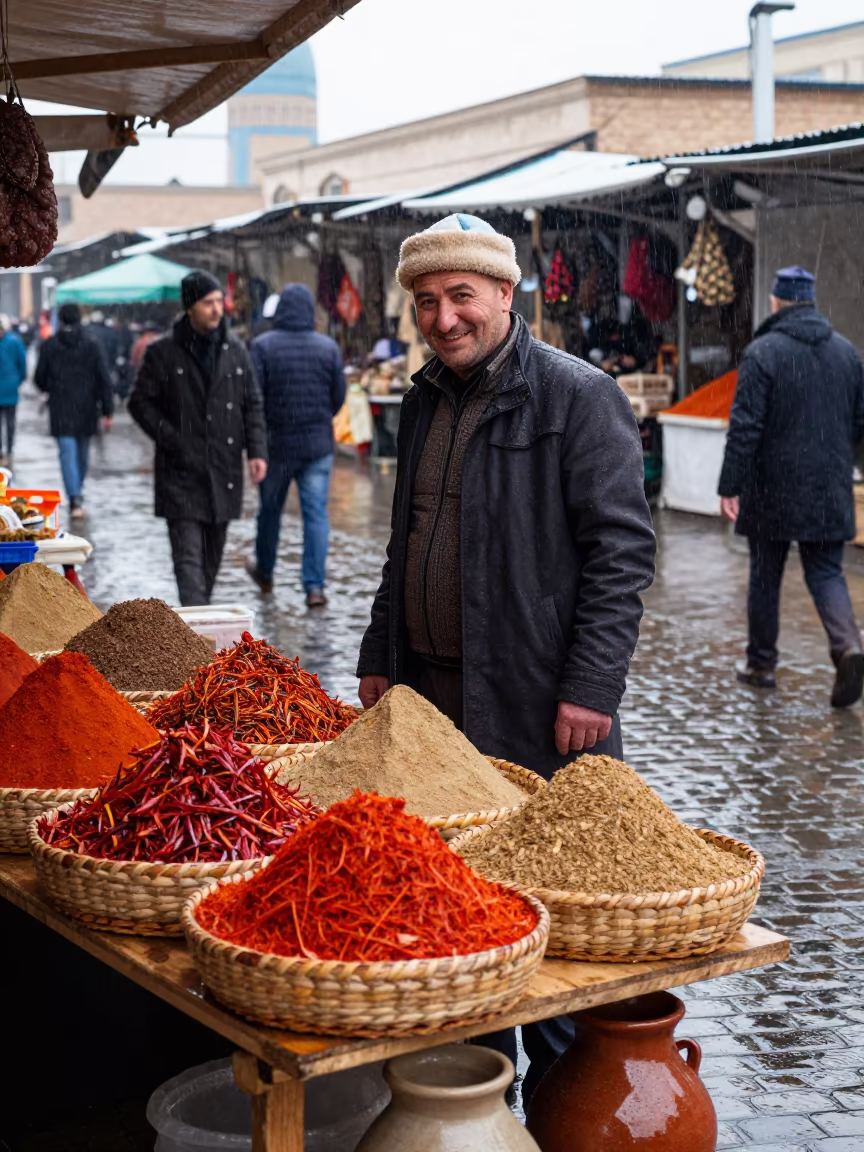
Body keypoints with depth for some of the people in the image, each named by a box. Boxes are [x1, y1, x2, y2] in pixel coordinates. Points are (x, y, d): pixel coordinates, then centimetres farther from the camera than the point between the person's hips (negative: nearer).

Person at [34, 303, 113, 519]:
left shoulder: (49, 346, -4)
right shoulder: (91, 347, -2)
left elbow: (40, 378, 2)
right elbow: (104, 380, -6)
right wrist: (107, 412, -4)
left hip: (61, 412, -2)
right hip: (86, 411, 2)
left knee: (68, 454, -5)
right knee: (83, 452, 19)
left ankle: (75, 499, -19)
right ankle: (77, 491, 36)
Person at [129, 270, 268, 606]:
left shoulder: (235, 352, 9)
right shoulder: (163, 353, -3)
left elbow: (252, 406, 13)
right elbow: (140, 403, 0)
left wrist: (257, 451, 0)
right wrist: (172, 441, -11)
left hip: (225, 472, 4)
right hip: (181, 473, -4)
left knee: (212, 557, 13)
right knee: (188, 555, -11)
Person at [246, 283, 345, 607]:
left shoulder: (263, 345, -9)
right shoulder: (329, 347, -3)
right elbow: (339, 396, 2)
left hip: (276, 443, 0)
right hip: (318, 445, 0)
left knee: (270, 509, 17)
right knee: (316, 513, 1)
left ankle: (264, 572, 35)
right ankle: (315, 586, -4)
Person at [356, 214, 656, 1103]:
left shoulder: (577, 397, -9)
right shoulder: (425, 403, 15)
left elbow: (621, 550, -12)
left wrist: (589, 687, -17)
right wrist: (380, 657, 19)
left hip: (536, 703, -7)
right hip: (431, 694, 7)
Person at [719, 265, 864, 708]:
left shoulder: (762, 352, -11)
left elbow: (745, 427, -16)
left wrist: (729, 486, -13)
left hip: (773, 490, -4)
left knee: (765, 576, 10)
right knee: (826, 572, 8)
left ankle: (760, 663, 20)